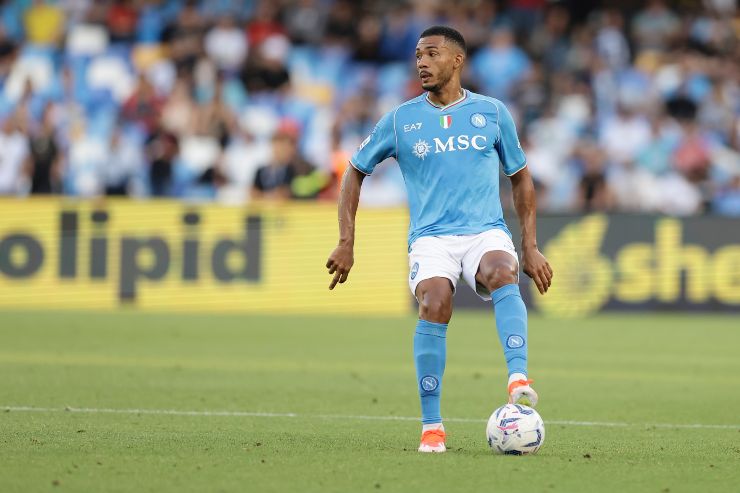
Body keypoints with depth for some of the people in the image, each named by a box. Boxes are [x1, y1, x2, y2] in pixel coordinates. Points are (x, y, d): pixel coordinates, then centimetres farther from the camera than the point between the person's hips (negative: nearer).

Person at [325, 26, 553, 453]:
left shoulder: (492, 112, 8)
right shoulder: (401, 120, 7)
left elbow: (521, 178, 17)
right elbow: (356, 171, 16)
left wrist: (530, 247, 11)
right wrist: (347, 242, 8)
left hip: (487, 231, 0)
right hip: (431, 237, 0)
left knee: (503, 275, -35)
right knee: (435, 304, -29)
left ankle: (519, 379, -49)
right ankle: (432, 426, -20)